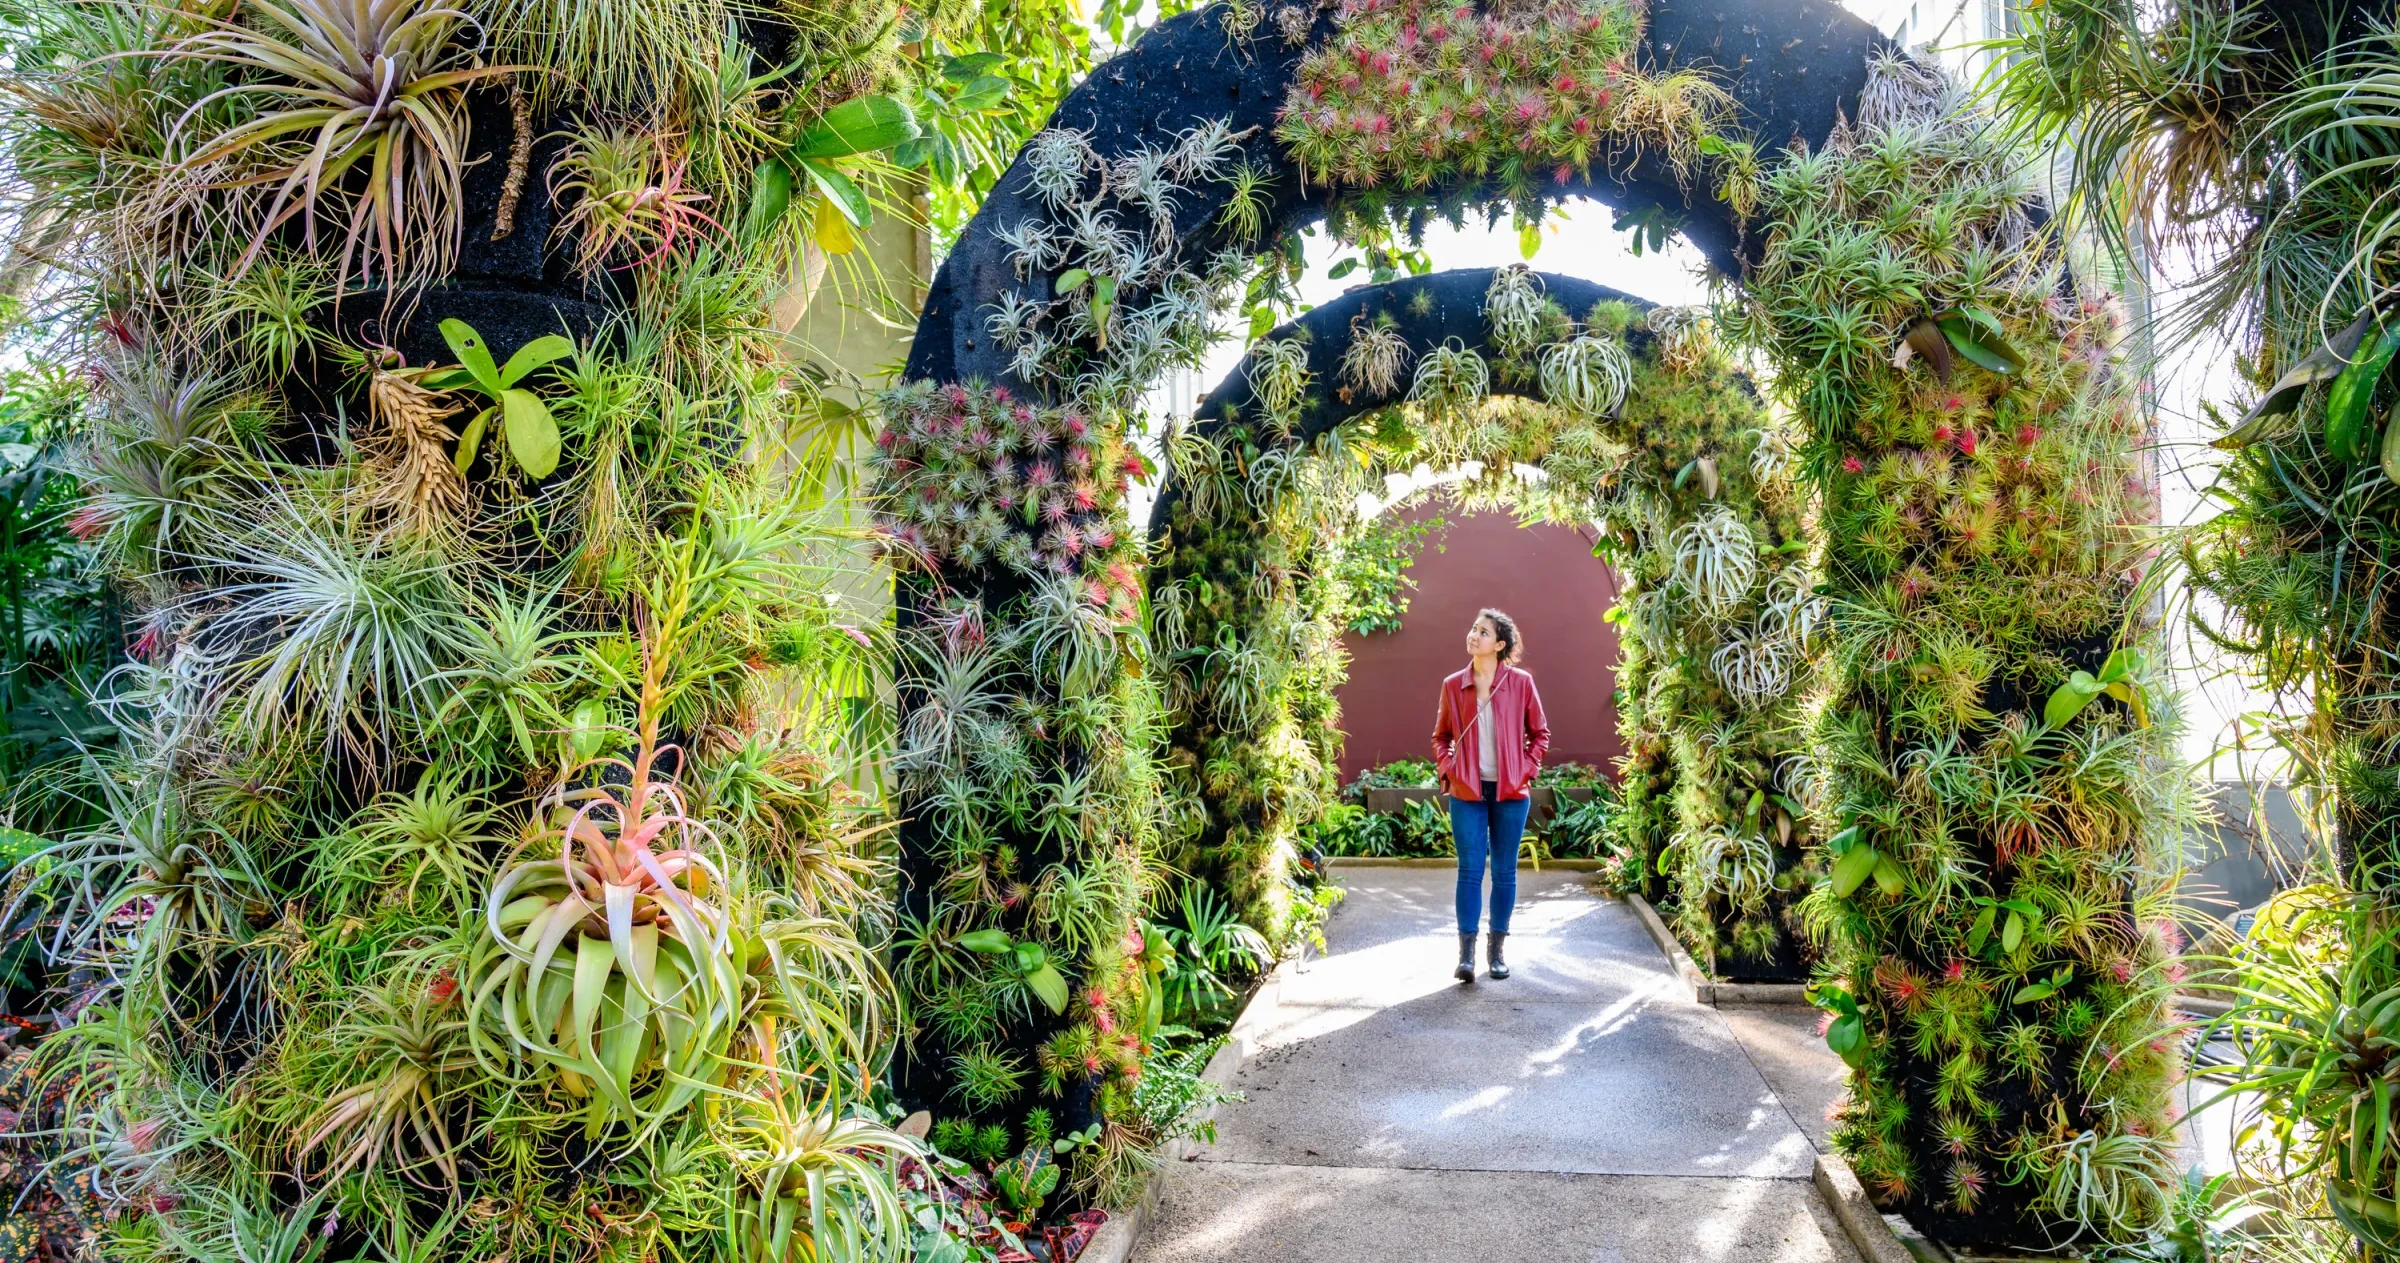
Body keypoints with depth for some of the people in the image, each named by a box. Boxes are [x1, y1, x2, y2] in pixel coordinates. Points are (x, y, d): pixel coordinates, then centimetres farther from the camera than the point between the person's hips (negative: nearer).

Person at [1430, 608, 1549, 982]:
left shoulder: (1521, 683, -2)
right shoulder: (1453, 685, 2)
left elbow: (1540, 733, 8)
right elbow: (1440, 736, 14)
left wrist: (1526, 769, -3)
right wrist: (1448, 769, 0)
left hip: (1511, 792, 0)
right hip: (1467, 792, 1)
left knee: (1504, 871, 7)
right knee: (1470, 870, -2)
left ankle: (1497, 949, 19)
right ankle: (1466, 953, 2)